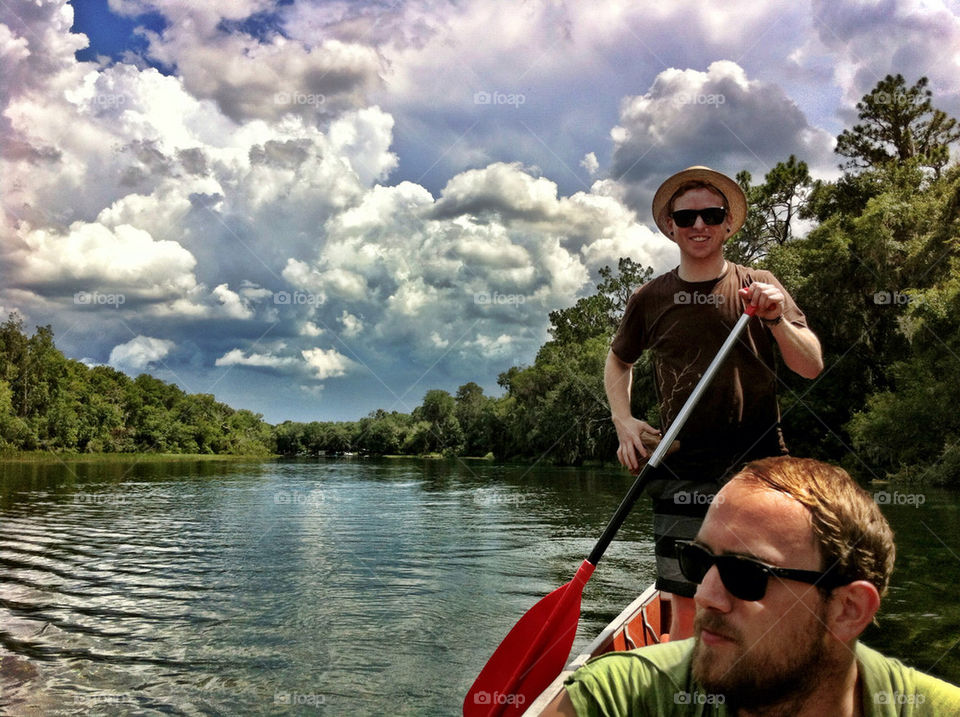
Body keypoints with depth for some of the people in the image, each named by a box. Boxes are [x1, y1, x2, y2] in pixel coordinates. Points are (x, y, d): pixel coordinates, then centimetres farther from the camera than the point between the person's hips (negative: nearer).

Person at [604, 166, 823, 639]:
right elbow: (618, 361, 23)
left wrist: (776, 319, -16)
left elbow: (812, 367, 1)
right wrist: (624, 422, 8)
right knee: (686, 610, 3)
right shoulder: (650, 299, 6)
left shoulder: (760, 288, 5)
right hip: (681, 476, 1)